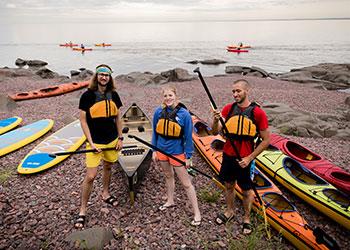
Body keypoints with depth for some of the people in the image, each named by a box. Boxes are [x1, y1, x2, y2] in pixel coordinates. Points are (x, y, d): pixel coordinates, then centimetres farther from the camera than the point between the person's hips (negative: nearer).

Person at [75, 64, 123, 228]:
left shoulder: (113, 95, 3)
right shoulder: (87, 95, -9)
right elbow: (83, 121, -8)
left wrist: (120, 138, 7)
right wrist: (91, 143, -13)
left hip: (112, 140, 5)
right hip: (95, 142, -4)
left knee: (108, 167, 21)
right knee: (90, 176, -5)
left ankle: (105, 194, 46)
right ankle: (82, 211, 11)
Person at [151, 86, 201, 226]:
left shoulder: (184, 114, -14)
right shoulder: (159, 112, -3)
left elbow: (188, 137, -9)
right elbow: (155, 133, 6)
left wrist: (188, 157, -7)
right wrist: (154, 151, 5)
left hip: (177, 152, -4)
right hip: (162, 151, 4)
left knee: (186, 183, 3)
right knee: (168, 176, 24)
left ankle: (196, 212, 16)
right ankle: (170, 201, 45)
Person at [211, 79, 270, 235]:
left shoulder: (257, 113, -13)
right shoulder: (228, 109, -2)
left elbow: (266, 140, -8)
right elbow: (215, 132, -6)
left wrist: (249, 158, -12)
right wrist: (216, 120, -28)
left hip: (244, 159, -3)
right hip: (228, 156, 4)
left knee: (246, 191, 13)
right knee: (229, 185, 20)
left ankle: (247, 218, 35)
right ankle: (229, 212, 43)